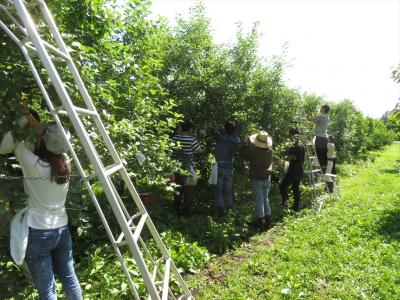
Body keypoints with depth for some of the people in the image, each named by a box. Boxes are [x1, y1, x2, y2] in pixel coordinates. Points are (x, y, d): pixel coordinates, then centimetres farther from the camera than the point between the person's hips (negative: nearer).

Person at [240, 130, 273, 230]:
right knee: (265, 199, 17)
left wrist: (246, 142, 3)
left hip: (257, 179, -5)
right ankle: (268, 219, 20)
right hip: (267, 178, 5)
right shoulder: (269, 151, -5)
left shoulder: (254, 152, -21)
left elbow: (243, 154, -7)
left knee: (259, 200, 5)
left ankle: (261, 220, 10)